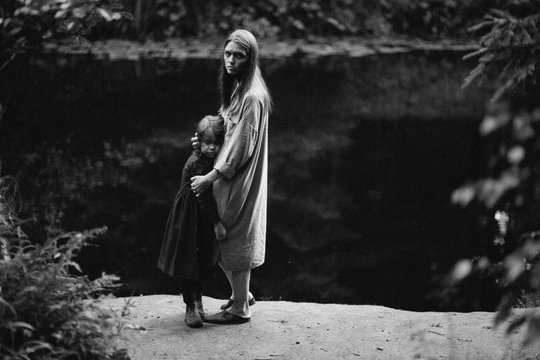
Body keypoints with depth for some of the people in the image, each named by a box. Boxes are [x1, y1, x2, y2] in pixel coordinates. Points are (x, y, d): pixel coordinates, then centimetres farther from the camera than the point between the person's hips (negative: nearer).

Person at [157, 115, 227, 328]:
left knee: (205, 260, 14)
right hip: (190, 217, -7)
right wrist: (217, 223, -26)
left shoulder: (215, 161, 2)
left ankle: (198, 301, 31)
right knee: (188, 260, 0)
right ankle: (190, 307, 8)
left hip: (206, 216, 8)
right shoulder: (196, 164, -22)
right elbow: (203, 195, -25)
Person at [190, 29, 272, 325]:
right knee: (221, 242, 17)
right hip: (228, 178, 9)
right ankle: (241, 294, 33)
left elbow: (241, 148, -22)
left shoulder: (253, 97, -21)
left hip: (240, 180, -9)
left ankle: (240, 309, 15)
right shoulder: (236, 89, 9)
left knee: (235, 242, 2)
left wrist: (209, 178, -19)